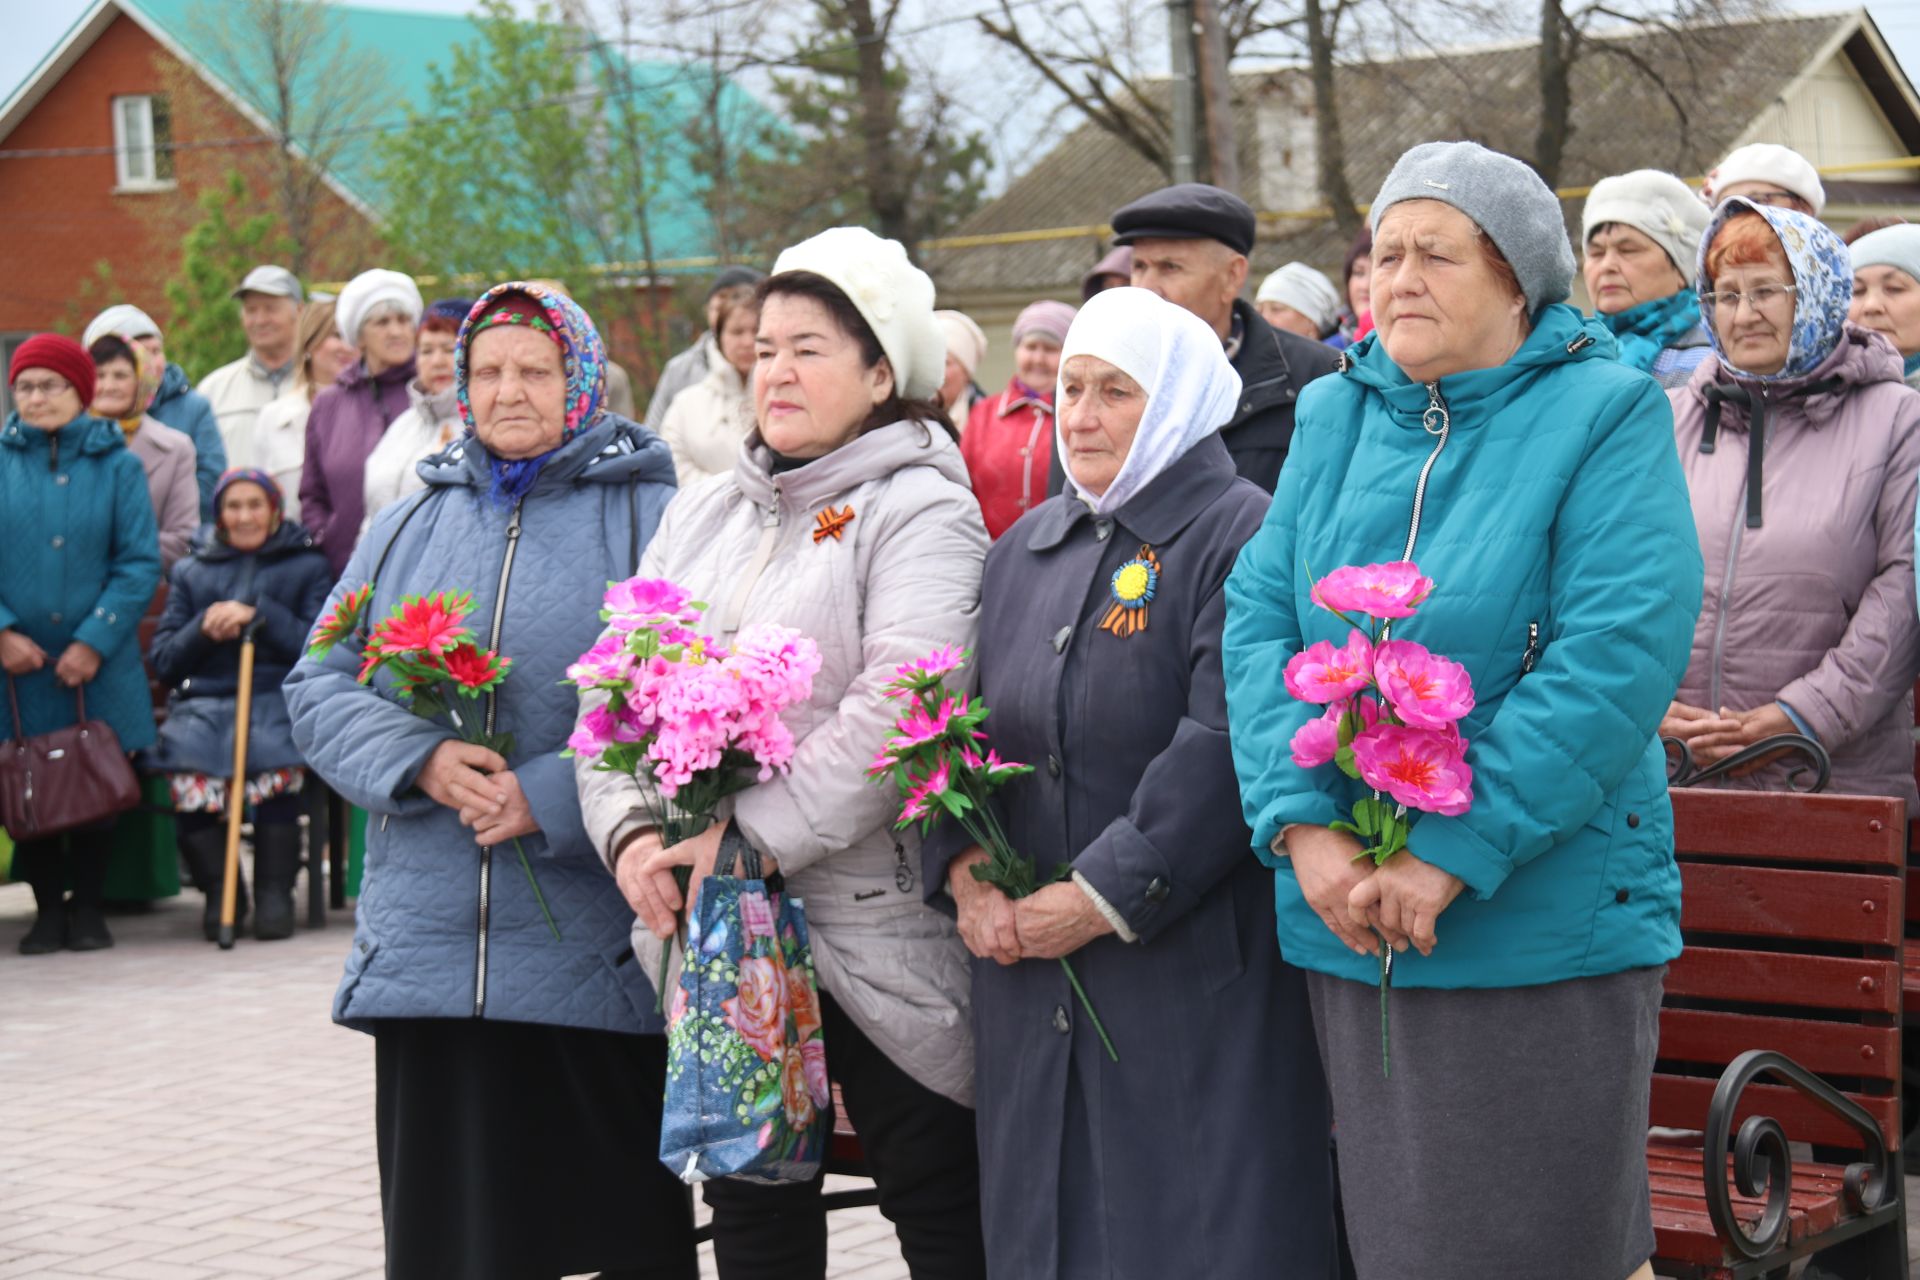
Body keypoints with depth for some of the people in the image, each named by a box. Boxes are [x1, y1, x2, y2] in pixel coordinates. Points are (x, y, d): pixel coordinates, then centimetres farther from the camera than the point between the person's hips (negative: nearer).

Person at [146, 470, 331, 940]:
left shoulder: (307, 566, 17)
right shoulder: (190, 571, 24)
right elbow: (163, 661, 17)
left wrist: (258, 615, -8)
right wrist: (204, 630, -2)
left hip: (278, 697, -2)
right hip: (204, 702, 2)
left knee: (274, 762, -37)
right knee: (187, 766, -32)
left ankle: (275, 892, -22)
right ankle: (219, 891, -13)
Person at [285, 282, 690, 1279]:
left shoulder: (656, 521, 0)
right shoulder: (405, 530, 15)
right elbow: (319, 687, 10)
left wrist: (559, 796, -18)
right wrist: (419, 759, -10)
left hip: (598, 954, -4)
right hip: (427, 955, 4)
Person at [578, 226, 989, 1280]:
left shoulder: (918, 511, -6)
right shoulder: (700, 516, 15)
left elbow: (899, 707, -20)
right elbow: (615, 690, 11)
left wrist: (758, 837, -21)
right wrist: (630, 829, -6)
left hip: (871, 921, -6)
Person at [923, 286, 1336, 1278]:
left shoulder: (1239, 537, -8)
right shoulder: (1025, 550, 16)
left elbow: (1226, 747, -18)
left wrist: (1100, 897, -17)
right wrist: (963, 870, -3)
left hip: (1195, 967, -7)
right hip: (1028, 976, 7)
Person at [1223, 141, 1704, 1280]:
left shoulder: (1606, 415, -6)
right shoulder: (1333, 416, 11)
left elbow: (1619, 656, -16)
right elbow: (1261, 620, 4)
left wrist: (1452, 854, -20)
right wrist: (1304, 826, -11)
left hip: (1549, 927, -5)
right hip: (1348, 928, 5)